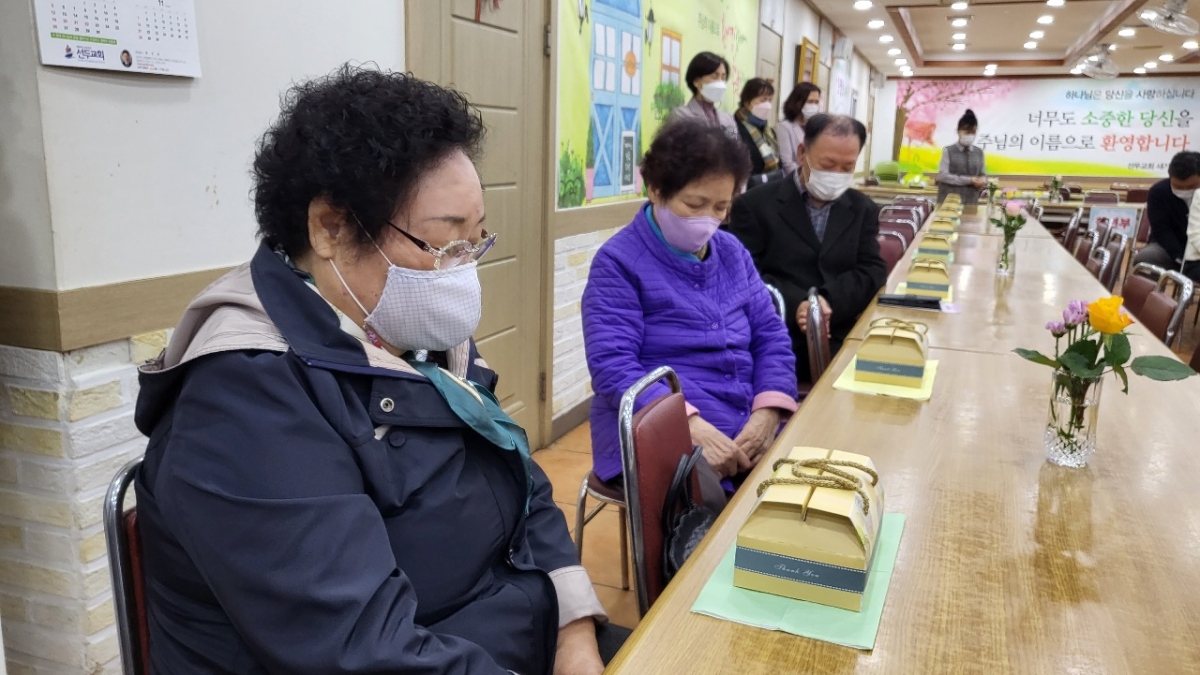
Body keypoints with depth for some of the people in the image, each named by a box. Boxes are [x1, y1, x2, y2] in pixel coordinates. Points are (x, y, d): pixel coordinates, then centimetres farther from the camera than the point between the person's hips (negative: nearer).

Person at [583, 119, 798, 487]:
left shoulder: (732, 252, 14)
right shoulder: (618, 261, -4)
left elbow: (770, 336, 12)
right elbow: (613, 367, -14)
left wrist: (767, 413, -7)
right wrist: (693, 427, -26)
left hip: (747, 434, 6)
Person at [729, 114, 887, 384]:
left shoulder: (863, 209, 18)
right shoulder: (756, 205, 4)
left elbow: (873, 271, 7)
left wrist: (829, 300, -14)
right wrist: (796, 305, -23)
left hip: (842, 342, 5)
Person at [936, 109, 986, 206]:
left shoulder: (979, 152, 10)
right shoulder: (948, 151, -2)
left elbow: (981, 174, 17)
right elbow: (943, 175, -10)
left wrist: (983, 181, -9)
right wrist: (970, 180, -15)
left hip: (971, 202, 4)